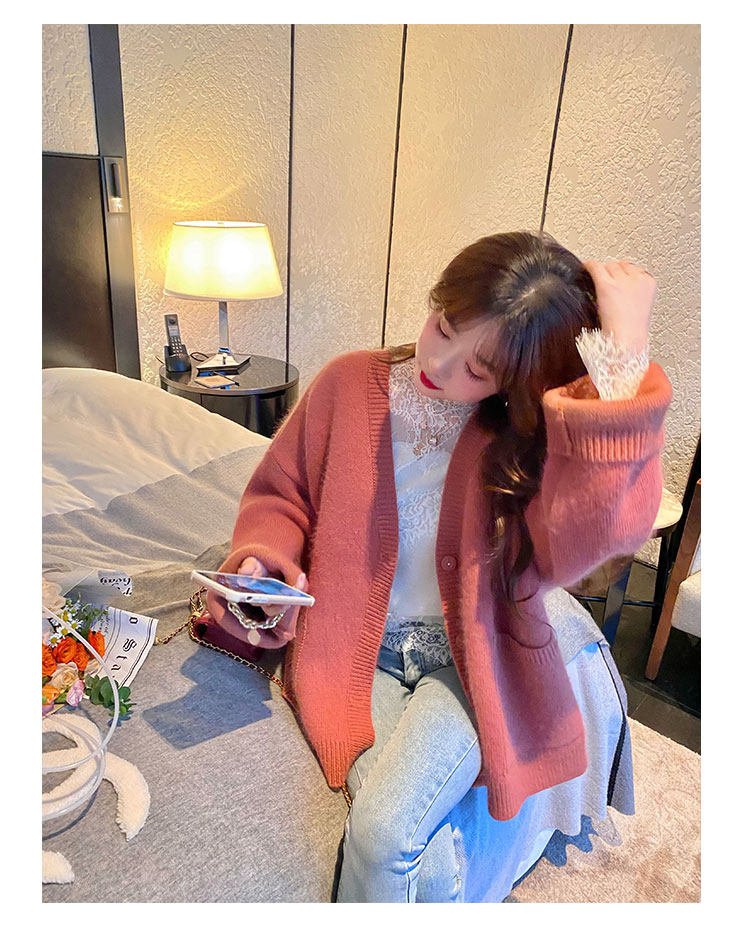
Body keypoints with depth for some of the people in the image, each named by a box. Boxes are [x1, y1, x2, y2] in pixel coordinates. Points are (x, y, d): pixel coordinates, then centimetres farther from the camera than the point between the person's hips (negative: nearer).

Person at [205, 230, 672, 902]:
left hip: (468, 659, -1)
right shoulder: (347, 384, -5)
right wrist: (262, 557, -13)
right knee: (433, 858, -19)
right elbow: (281, 493, 7)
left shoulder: (524, 433, -10)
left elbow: (594, 533, -31)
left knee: (383, 832, -21)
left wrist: (625, 363, -31)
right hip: (358, 649, 2)